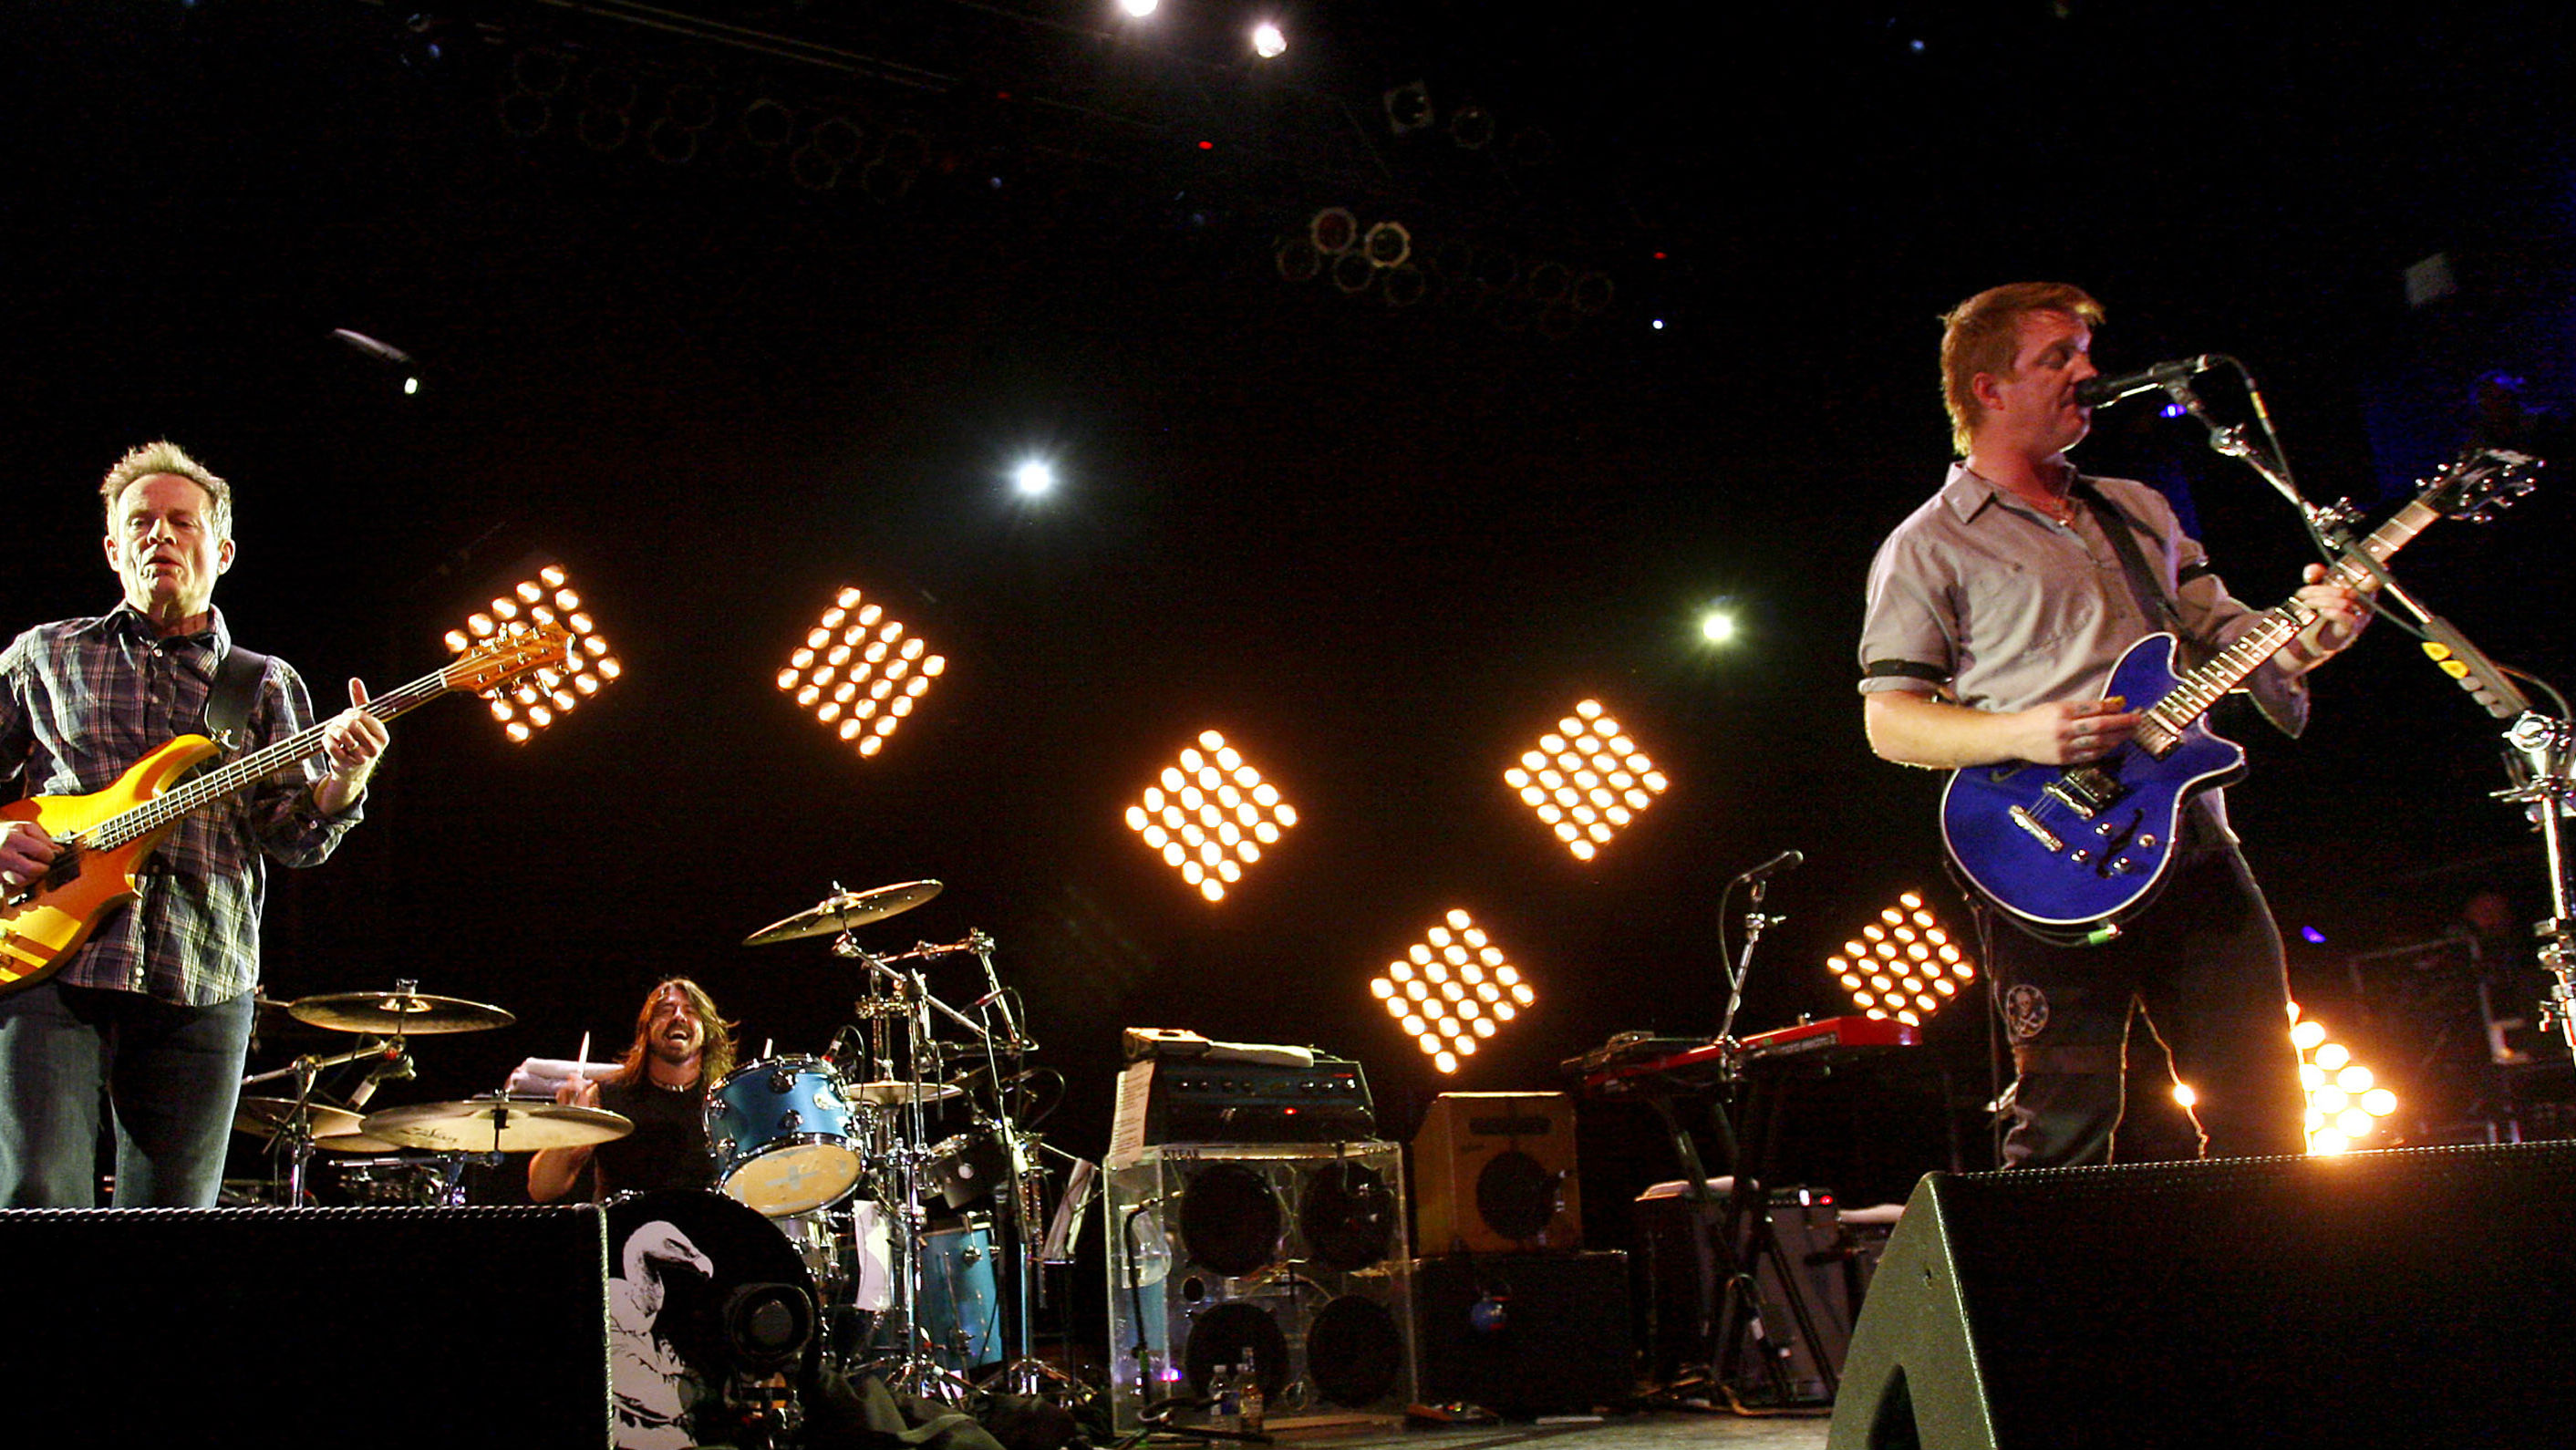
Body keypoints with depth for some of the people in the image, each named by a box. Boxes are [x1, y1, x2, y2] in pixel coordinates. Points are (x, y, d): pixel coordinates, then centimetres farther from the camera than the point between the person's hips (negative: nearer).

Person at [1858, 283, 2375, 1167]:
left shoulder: (2140, 511, 21)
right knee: (2066, 1133, -7)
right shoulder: (1929, 546, 2)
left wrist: (2307, 631, -3)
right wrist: (2022, 735, -18)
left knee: (2261, 1117, 5)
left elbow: (2227, 638, 19)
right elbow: (1888, 720, -3)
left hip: (2195, 849, 6)